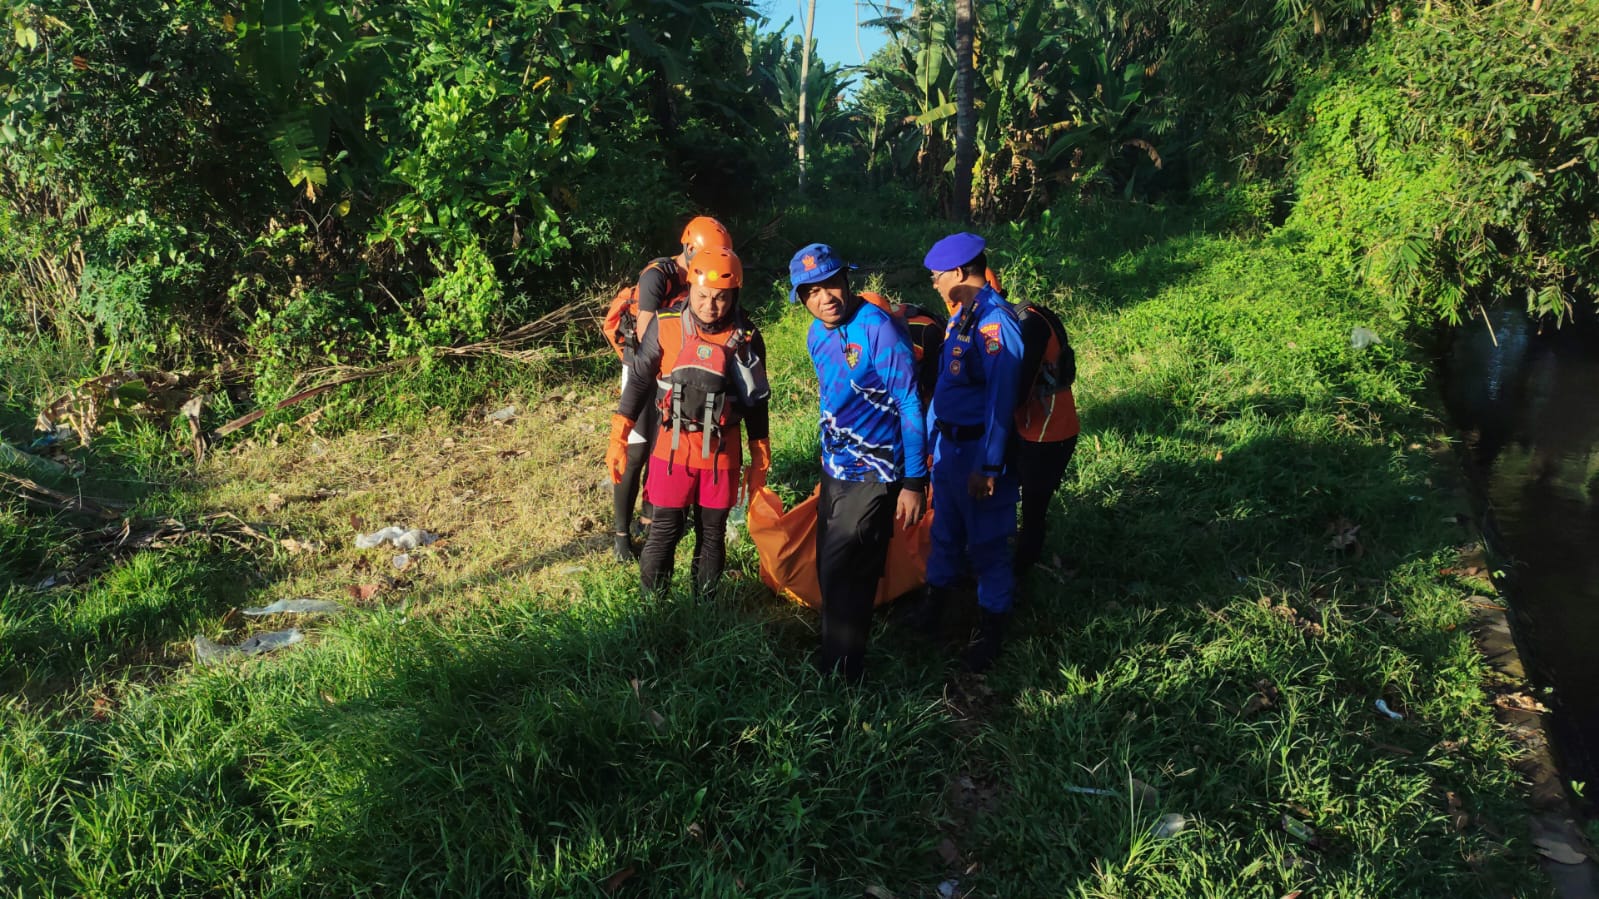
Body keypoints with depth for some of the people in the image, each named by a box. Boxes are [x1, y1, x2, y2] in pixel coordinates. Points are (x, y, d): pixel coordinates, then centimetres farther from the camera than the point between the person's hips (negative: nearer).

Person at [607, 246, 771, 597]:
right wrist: (619, 439, -2)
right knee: (665, 529, 1)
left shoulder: (747, 339, -5)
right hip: (673, 449, -1)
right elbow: (639, 381, 1)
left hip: (721, 454, 1)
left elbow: (756, 403, 5)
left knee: (713, 532, 10)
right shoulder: (665, 326, -8)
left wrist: (760, 460, 9)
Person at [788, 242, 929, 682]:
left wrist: (914, 482, -19)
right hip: (834, 471, 8)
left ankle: (843, 673, 14)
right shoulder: (817, 335, 3)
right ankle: (832, 656, 35)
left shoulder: (879, 329, -21)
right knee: (829, 570, 17)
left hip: (873, 476, -8)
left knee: (845, 577, -3)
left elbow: (910, 405, -19)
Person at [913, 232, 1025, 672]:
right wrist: (931, 433, 18)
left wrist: (987, 466, -22)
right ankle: (936, 600, 39)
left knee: (987, 541, 5)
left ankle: (991, 627, 19)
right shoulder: (961, 314, 7)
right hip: (949, 443, 8)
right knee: (946, 529, 21)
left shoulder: (995, 321, -22)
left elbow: (1000, 400, -23)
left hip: (980, 450, -8)